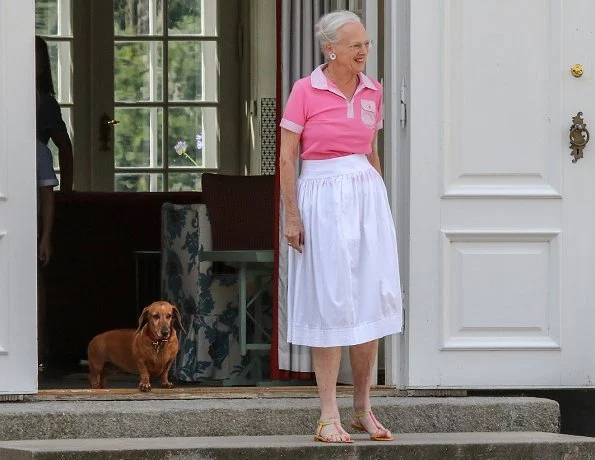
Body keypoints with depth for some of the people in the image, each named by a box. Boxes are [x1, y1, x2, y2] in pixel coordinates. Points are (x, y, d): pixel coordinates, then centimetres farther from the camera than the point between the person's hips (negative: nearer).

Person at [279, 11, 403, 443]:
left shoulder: (373, 91, 8)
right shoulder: (306, 91, -7)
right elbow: (287, 157, -6)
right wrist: (292, 215, -9)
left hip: (367, 196, 5)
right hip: (322, 198, -5)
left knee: (372, 298, 4)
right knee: (330, 302, -4)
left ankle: (364, 408, 14)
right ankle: (329, 415, 1)